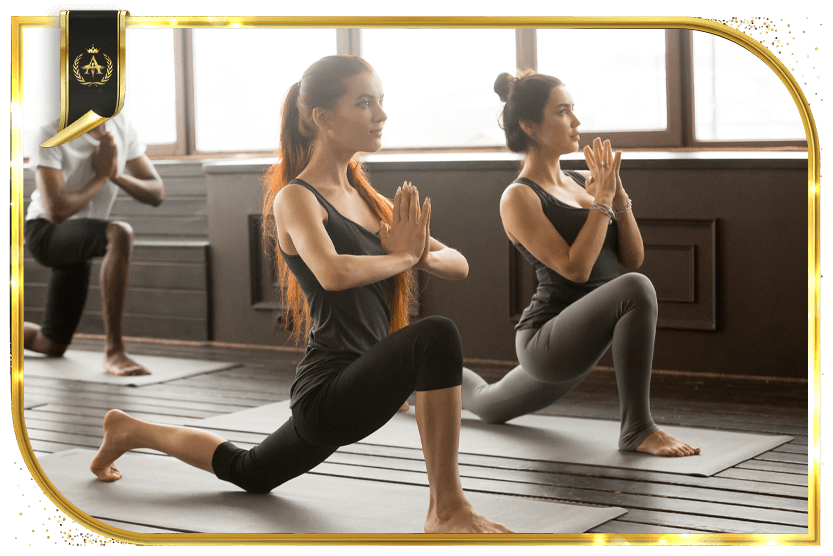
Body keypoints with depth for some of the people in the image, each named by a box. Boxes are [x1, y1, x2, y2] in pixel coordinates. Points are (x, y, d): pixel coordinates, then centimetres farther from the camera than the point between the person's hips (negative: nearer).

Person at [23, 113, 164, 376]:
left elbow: (156, 193, -1)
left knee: (52, 345, 14)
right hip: (45, 234, -8)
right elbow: (56, 211, -28)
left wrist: (116, 175, -18)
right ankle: (114, 351, -36)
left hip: (78, 243, 8)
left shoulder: (121, 127, 0)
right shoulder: (51, 135, -18)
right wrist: (102, 176, -19)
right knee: (120, 233, -39)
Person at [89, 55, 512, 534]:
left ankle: (133, 430, 48)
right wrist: (402, 256, -15)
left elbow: (458, 264, 12)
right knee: (436, 336, -33)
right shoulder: (296, 198, -11)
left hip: (357, 383, 9)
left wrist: (424, 255, -11)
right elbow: (333, 273, -32)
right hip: (328, 390, -9)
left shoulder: (366, 199, 12)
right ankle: (447, 511, -24)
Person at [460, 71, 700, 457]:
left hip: (579, 336, 8)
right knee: (635, 289, -33)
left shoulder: (583, 182, 9)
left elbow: (632, 259, 5)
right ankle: (637, 428, -23)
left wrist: (618, 192, -7)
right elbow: (574, 268, -21)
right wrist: (602, 200, -17)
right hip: (546, 340, -8)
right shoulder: (519, 198, -13)